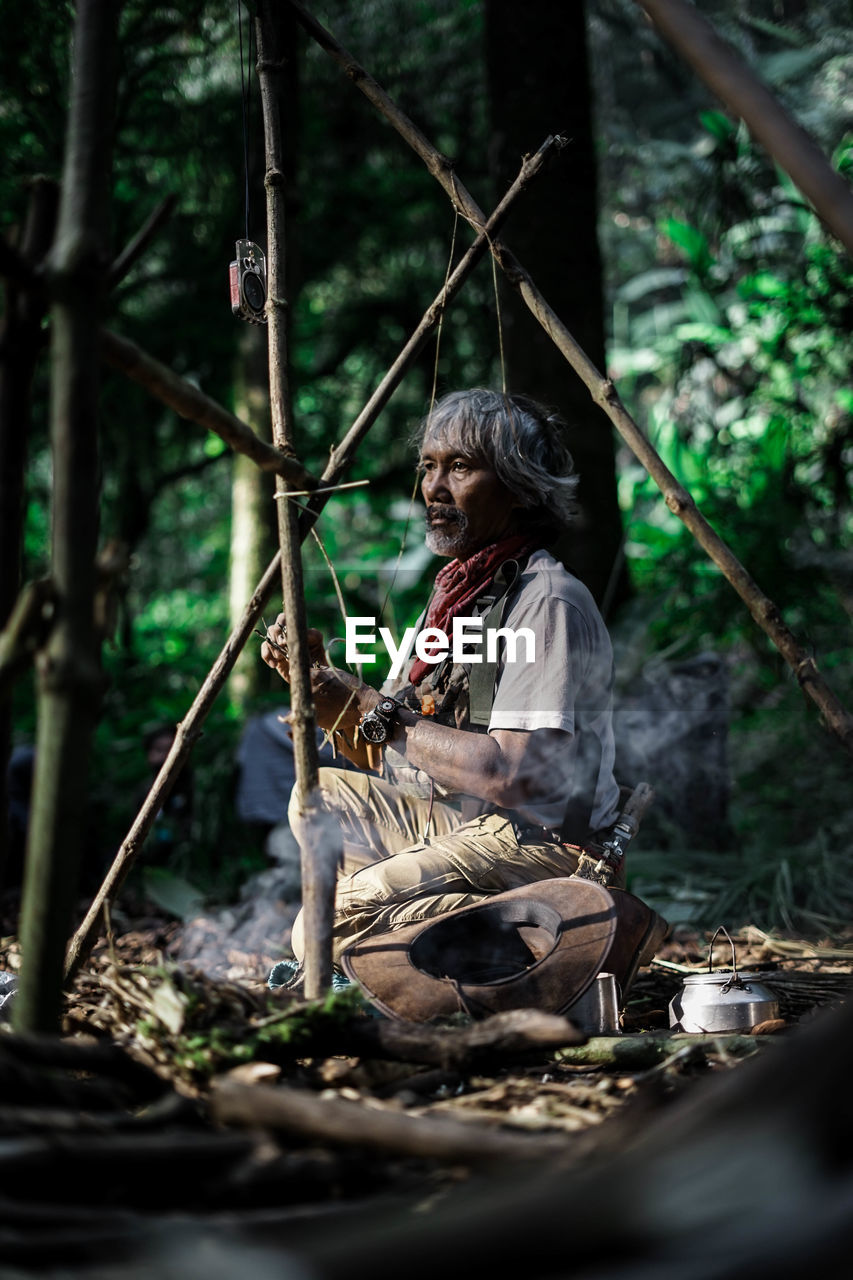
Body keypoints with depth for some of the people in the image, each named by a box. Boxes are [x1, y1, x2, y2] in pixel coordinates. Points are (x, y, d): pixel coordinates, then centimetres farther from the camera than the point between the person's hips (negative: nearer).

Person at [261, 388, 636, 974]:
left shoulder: (548, 601, -17)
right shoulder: (456, 587, 13)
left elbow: (517, 776, -26)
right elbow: (391, 757, 17)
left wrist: (381, 715, -19)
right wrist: (321, 680, 0)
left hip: (544, 844, -10)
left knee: (327, 929, -22)